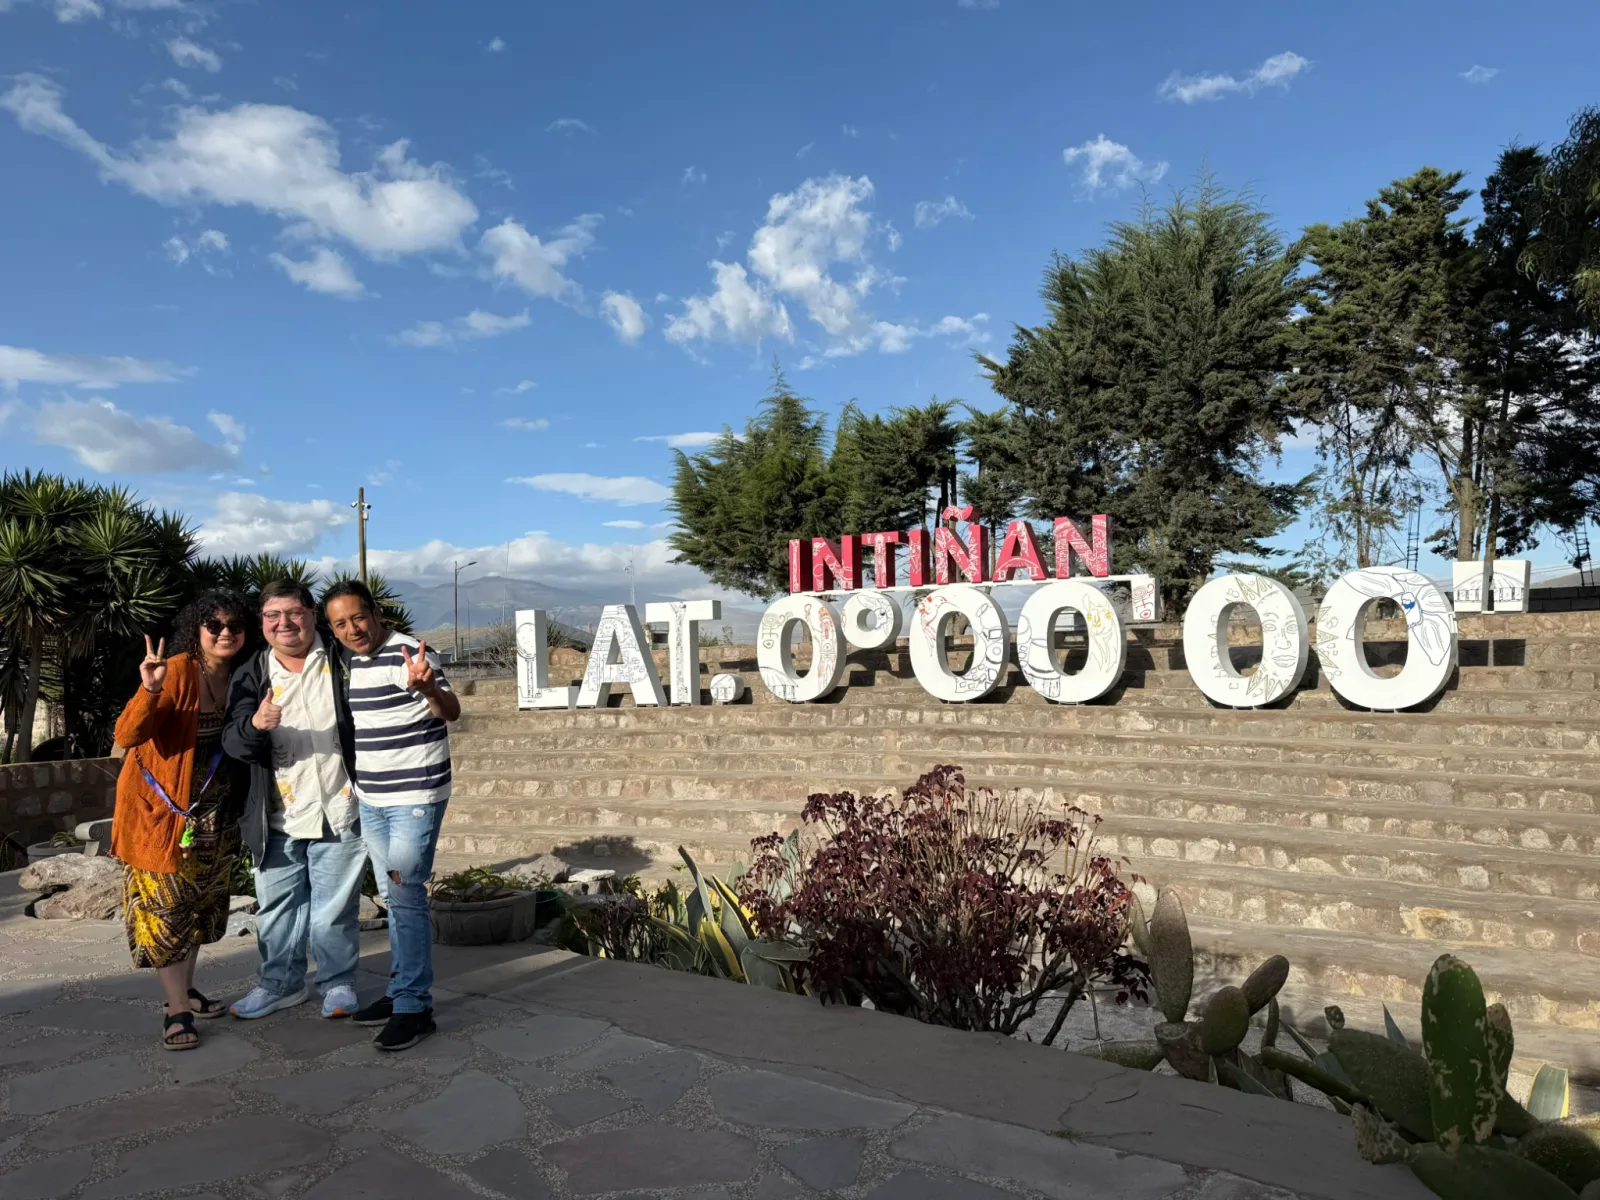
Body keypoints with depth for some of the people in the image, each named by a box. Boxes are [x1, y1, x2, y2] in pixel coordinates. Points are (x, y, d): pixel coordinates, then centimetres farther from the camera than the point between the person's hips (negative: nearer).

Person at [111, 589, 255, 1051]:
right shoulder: (178, 670, -20)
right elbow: (126, 736, -27)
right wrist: (150, 691, -42)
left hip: (215, 813, 7)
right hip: (162, 809, -6)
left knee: (201, 901, 16)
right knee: (165, 907, 0)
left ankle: (185, 991, 31)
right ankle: (177, 1012, 8)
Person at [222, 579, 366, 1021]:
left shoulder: (341, 664, -1)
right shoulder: (251, 676, 4)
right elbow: (234, 743, -5)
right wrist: (254, 725, -27)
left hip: (338, 814, -3)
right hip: (278, 820, 3)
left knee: (333, 912, 5)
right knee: (276, 909, 14)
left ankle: (338, 983, 23)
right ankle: (281, 983, 32)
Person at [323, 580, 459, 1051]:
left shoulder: (408, 653, -16)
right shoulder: (348, 663, 9)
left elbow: (451, 712, -27)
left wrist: (428, 689, -48)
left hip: (415, 798, -8)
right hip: (371, 800, 8)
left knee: (406, 896, -9)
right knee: (394, 898, 15)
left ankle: (415, 1007, 0)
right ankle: (401, 991, 26)